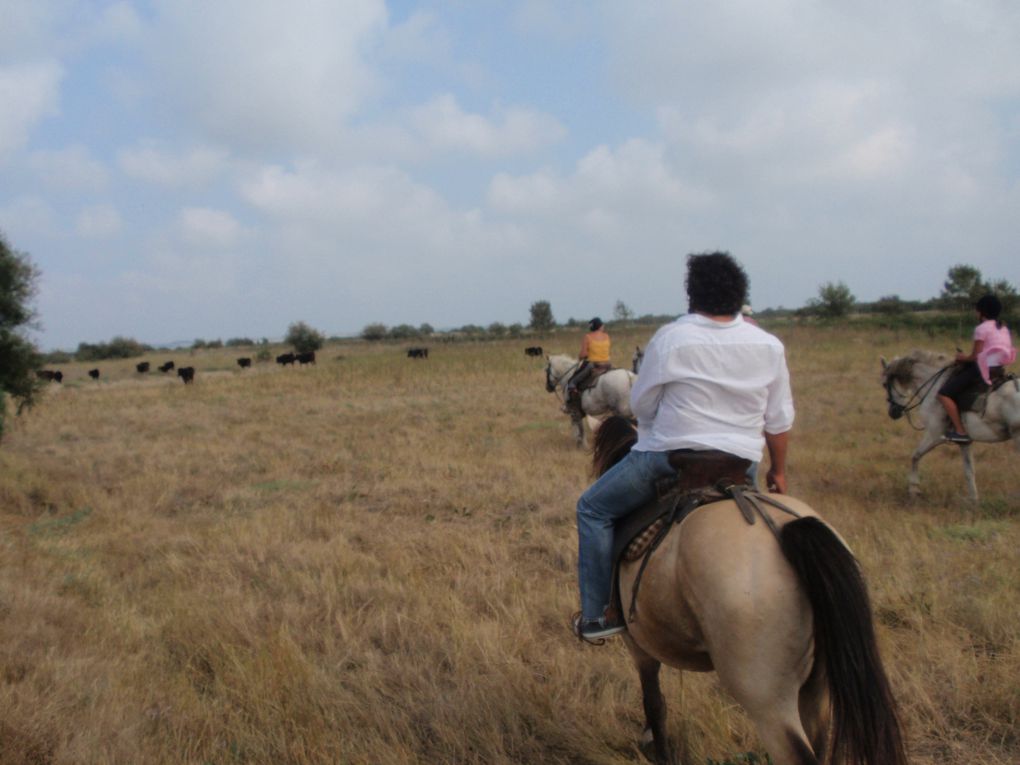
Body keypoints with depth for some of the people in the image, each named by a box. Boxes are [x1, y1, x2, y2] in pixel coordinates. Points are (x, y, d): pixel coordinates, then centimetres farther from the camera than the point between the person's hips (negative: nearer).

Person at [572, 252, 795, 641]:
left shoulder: (670, 339, -10)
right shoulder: (769, 347, 2)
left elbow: (641, 405, -1)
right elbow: (779, 421, 8)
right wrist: (778, 470, 21)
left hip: (668, 457, -4)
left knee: (593, 509, 12)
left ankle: (597, 614, 11)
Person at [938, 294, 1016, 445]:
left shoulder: (981, 328, -12)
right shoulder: (1004, 329, 14)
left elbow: (975, 357, -14)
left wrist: (962, 358, 7)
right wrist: (967, 357, 19)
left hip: (982, 369, -10)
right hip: (997, 369, 10)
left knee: (944, 394, -8)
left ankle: (960, 431, -12)